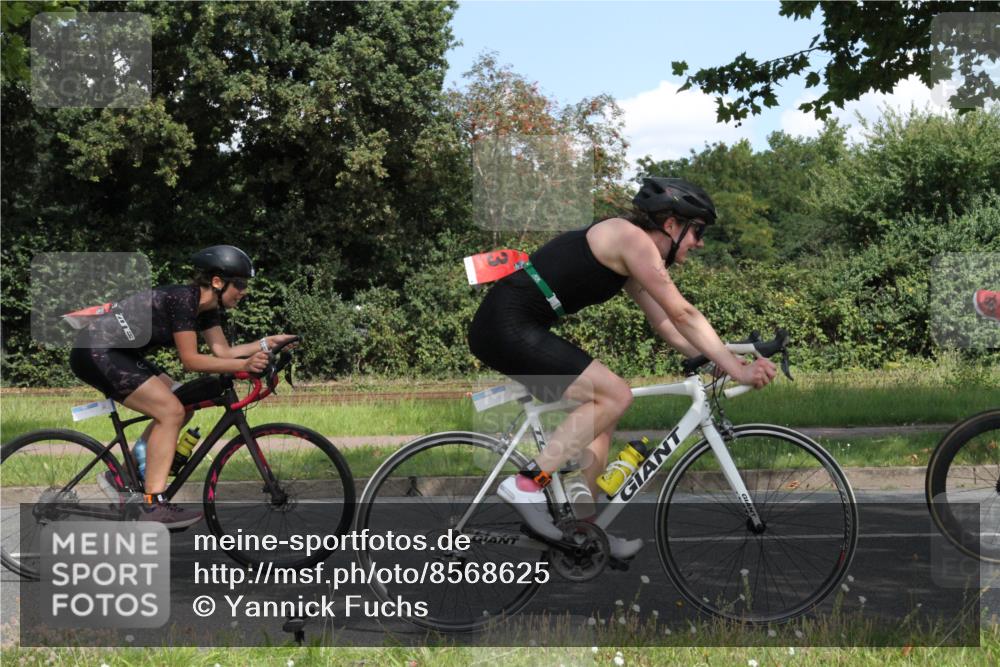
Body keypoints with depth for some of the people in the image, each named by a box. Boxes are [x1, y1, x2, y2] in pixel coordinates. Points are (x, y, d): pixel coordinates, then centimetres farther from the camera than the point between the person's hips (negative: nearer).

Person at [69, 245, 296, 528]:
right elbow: (190, 360, -22)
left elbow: (223, 352, 7)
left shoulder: (206, 307, 7)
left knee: (180, 408, 8)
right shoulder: (183, 298, -21)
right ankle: (152, 505, -18)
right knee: (170, 411, -17)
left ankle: (122, 477, 14)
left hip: (118, 355, 10)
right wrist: (244, 365, -29)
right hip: (96, 353, -10)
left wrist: (267, 343, -1)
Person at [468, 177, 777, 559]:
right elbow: (683, 315, -13)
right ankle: (527, 485, -11)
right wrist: (737, 370, -10)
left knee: (602, 411, 13)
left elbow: (667, 326, 18)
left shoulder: (633, 257, 18)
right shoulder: (633, 239, -11)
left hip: (513, 329, 10)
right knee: (614, 395, -14)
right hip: (508, 327, -10)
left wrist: (726, 360, 9)